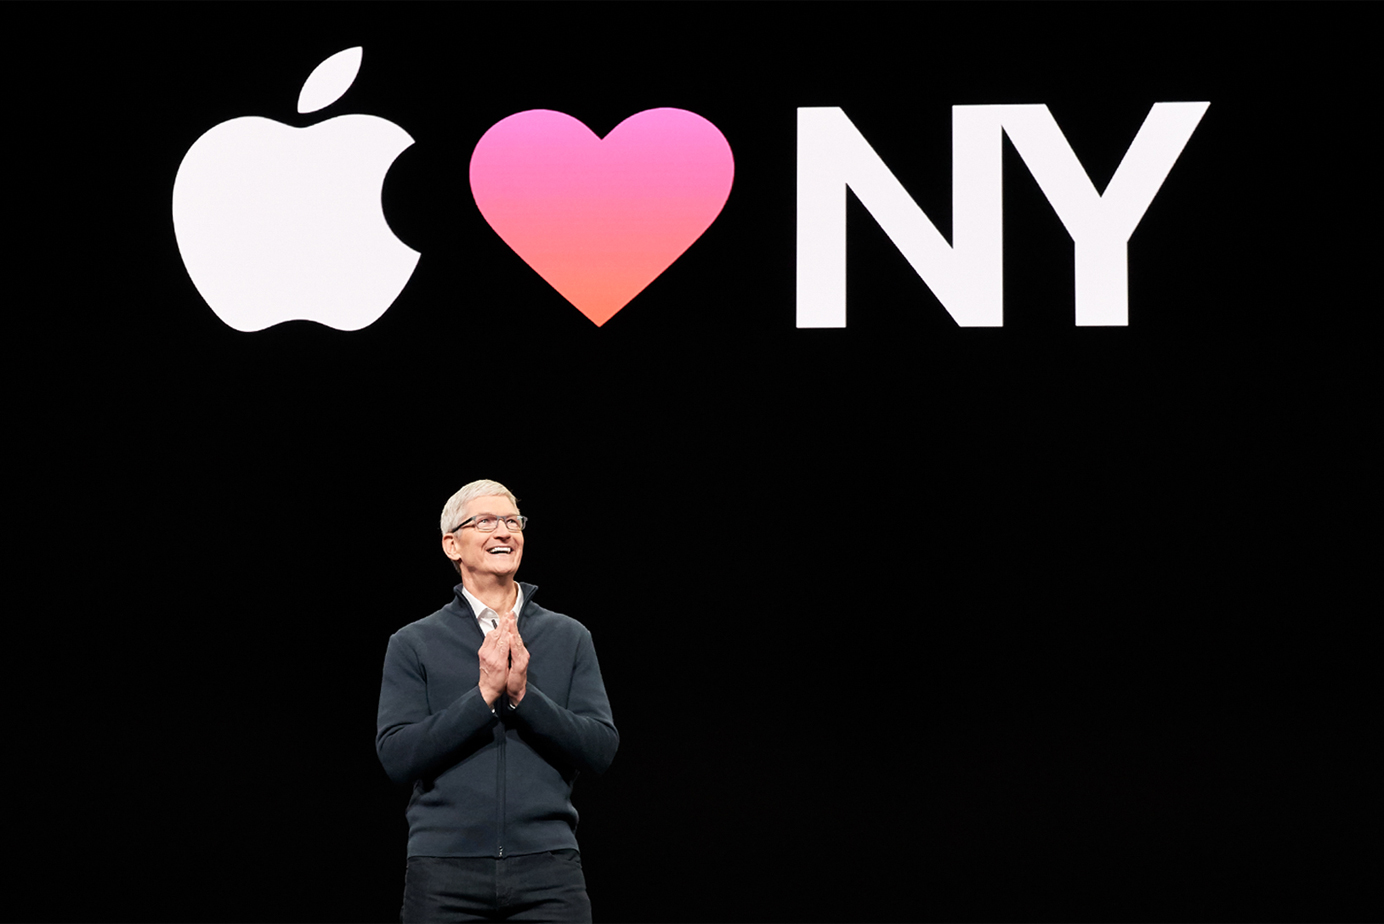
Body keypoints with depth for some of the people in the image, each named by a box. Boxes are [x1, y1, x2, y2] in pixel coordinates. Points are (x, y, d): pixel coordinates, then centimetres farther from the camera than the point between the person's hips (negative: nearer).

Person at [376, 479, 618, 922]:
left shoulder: (570, 637, 11)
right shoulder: (413, 644, 6)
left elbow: (601, 749, 3)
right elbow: (396, 757, -4)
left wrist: (524, 696, -9)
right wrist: (485, 695, -11)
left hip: (547, 869, 1)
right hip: (446, 872, -1)